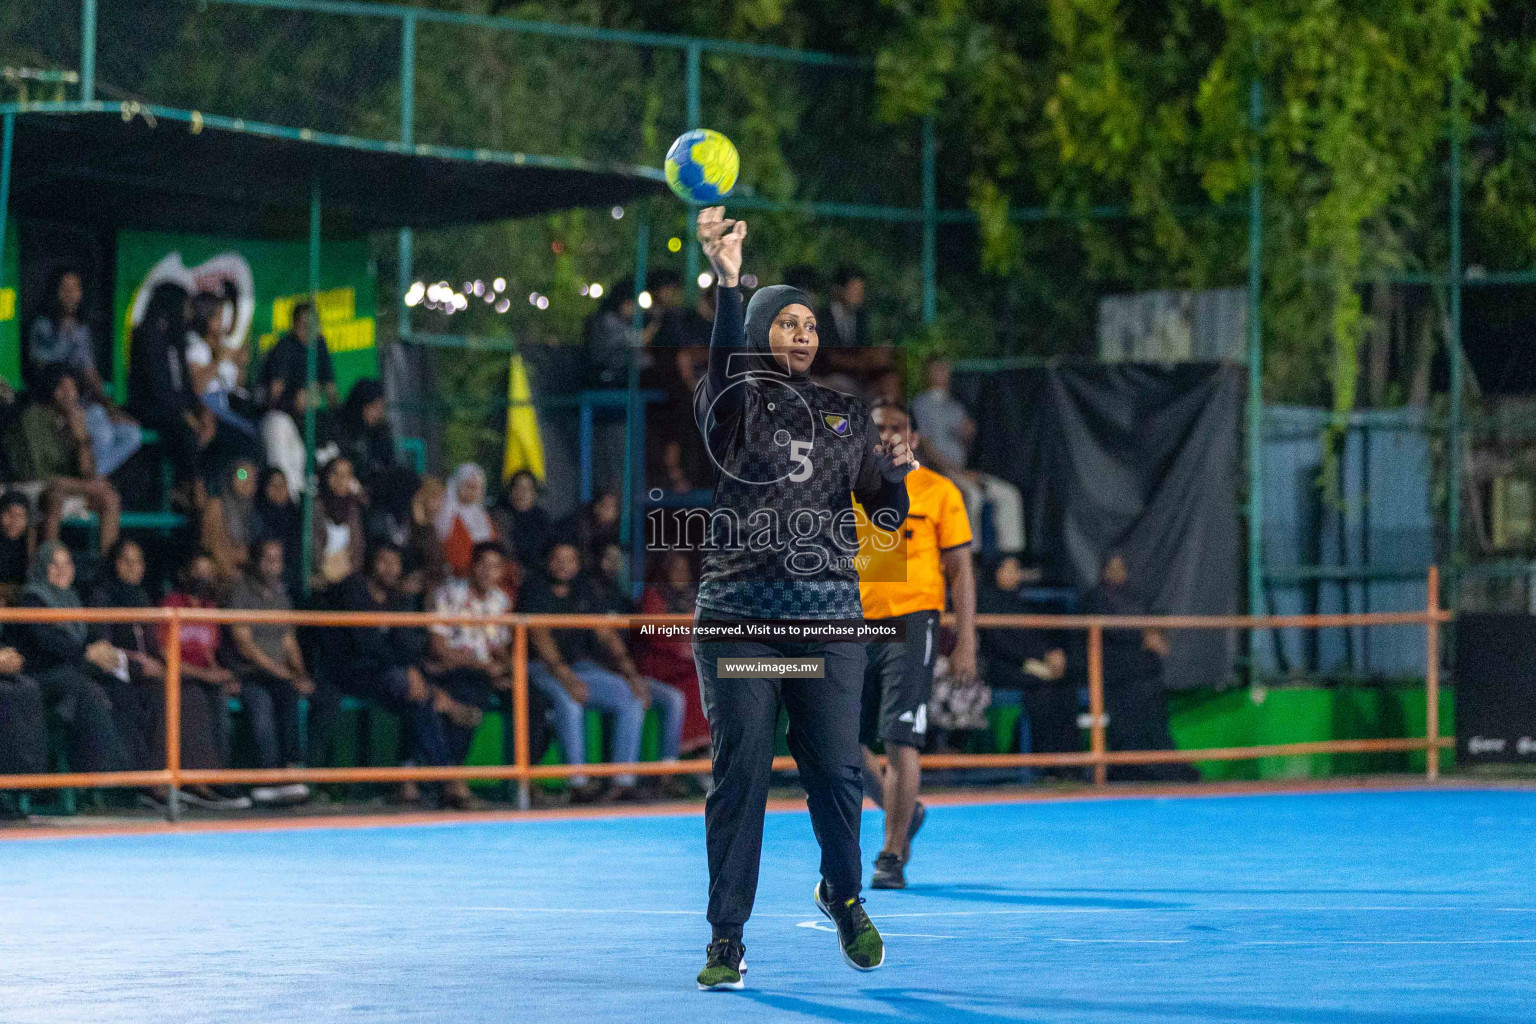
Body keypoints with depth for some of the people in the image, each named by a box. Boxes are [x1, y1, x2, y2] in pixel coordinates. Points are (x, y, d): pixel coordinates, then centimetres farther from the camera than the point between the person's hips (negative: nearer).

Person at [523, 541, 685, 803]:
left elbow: (607, 636, 12)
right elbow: (541, 638, -13)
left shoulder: (583, 593, 16)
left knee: (632, 698, -16)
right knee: (568, 701, -38)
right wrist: (566, 678, -27)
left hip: (583, 667, 6)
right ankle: (578, 783, -38)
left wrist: (631, 673, -2)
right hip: (546, 669, -6)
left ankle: (624, 781, -21)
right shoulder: (537, 593, 0)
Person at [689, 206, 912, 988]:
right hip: (739, 617, -2)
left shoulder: (844, 416, 14)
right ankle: (726, 940, 1)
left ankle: (842, 894, 29)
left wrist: (898, 471, -14)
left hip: (829, 620, 3)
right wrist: (727, 279, -35)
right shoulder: (733, 404, 4)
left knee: (836, 769, 1)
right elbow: (726, 363, -20)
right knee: (739, 775, -4)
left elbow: (886, 509, 9)